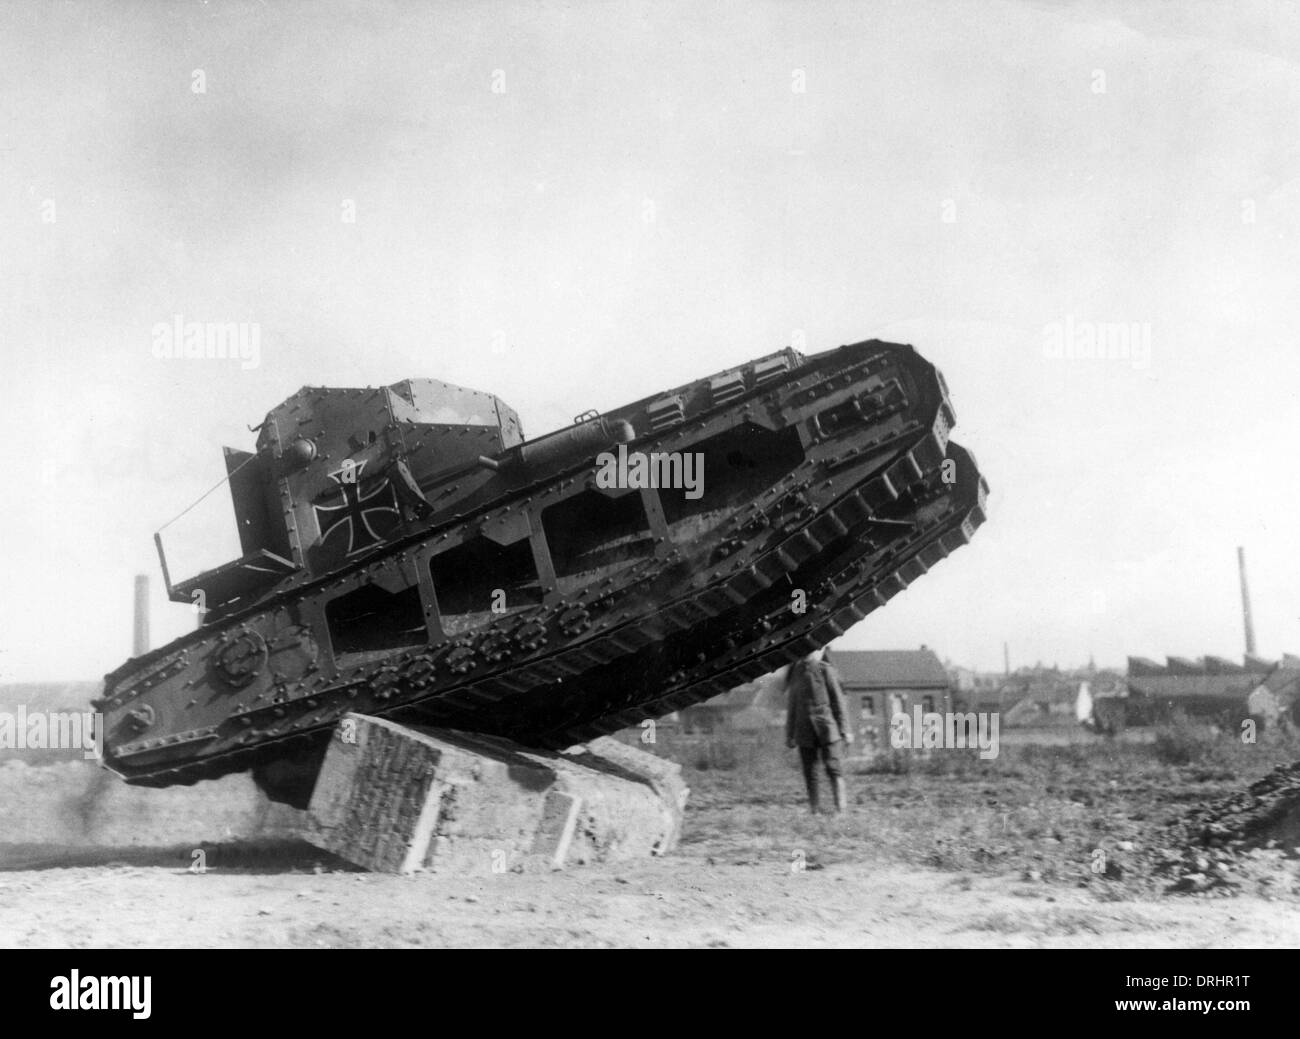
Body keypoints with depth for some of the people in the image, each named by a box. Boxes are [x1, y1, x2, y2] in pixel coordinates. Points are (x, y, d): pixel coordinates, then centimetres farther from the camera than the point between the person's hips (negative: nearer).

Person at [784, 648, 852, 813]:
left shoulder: (825, 670, -1)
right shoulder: (794, 673, 10)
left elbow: (838, 701, 1)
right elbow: (791, 707, 17)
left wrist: (844, 730, -2)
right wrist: (789, 735, 17)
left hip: (827, 729, -3)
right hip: (805, 733, 3)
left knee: (834, 769, -7)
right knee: (809, 774, 4)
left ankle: (840, 809, -5)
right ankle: (814, 812, 8)